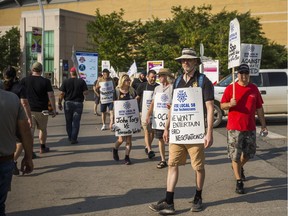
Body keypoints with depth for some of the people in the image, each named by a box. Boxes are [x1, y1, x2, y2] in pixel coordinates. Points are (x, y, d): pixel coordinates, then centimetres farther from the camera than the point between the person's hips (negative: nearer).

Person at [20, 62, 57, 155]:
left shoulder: (24, 80, 2)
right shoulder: (45, 81, -5)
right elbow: (51, 96, -8)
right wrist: (54, 109, -2)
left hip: (28, 109, 1)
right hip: (41, 110, -1)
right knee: (42, 129, 17)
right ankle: (43, 148, 29)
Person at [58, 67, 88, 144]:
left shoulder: (65, 82, -3)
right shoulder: (81, 81, -5)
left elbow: (62, 94, -6)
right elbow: (86, 92, -9)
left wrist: (59, 103, 3)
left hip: (68, 103, 1)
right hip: (78, 103, -1)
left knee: (68, 121, 15)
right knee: (76, 122, 3)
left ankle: (70, 137, 25)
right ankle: (74, 139, 0)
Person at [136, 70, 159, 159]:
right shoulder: (142, 86, 0)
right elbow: (137, 97, 7)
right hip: (144, 111, -3)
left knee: (152, 131, 11)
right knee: (146, 130, -10)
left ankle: (147, 146, 29)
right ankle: (149, 150, -16)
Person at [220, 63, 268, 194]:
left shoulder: (254, 89, 7)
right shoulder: (230, 88, -3)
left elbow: (259, 108, 12)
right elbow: (222, 105, 0)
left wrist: (263, 125, 10)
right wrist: (230, 104, -23)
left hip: (250, 128, 4)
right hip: (234, 128, -4)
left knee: (249, 153, 14)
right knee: (235, 155, -1)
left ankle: (239, 167, 44)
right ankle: (239, 181, 9)